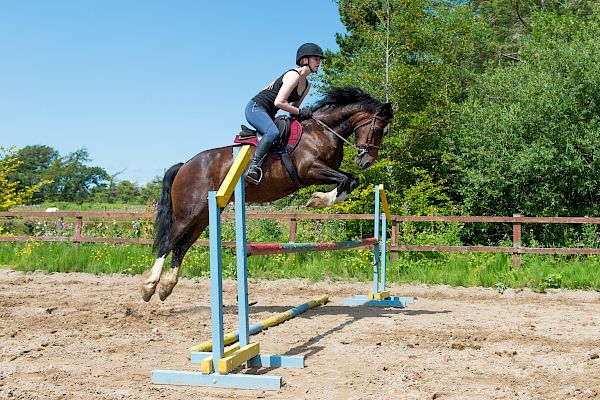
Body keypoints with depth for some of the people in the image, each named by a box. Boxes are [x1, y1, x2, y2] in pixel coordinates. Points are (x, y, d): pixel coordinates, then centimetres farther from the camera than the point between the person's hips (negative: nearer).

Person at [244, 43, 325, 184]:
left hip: (268, 115, 10)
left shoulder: (306, 86, 14)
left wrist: (298, 116, -3)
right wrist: (300, 112, -15)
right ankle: (253, 167, -34)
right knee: (273, 132, -35)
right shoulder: (294, 75, -15)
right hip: (255, 108, -10)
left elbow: (294, 107, 19)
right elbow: (278, 102, -23)